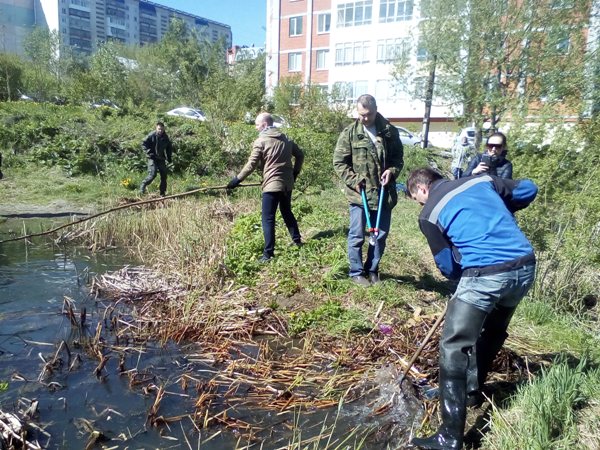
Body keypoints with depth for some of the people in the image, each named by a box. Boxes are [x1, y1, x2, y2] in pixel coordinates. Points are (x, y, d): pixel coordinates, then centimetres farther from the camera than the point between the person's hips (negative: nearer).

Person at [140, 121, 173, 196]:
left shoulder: (165, 137, 6)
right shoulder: (152, 135, -9)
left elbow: (169, 147, 21)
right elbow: (144, 144, -6)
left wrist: (169, 157, 13)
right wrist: (149, 153, -13)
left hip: (161, 159, 5)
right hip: (153, 158, -5)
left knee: (164, 176, 3)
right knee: (152, 174, -17)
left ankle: (163, 192, 14)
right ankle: (143, 185, 7)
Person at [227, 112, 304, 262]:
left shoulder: (261, 141, -7)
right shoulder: (285, 139, 12)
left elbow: (252, 164, -11)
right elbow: (300, 155, 18)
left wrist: (238, 179, -3)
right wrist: (295, 173, 26)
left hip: (272, 184, -7)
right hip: (287, 183, 7)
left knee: (268, 219, -3)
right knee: (287, 212, 24)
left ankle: (268, 253, -5)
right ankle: (297, 240, 31)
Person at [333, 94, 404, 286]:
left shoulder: (390, 131, 4)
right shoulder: (349, 133, -3)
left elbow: (398, 157, 12)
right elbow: (339, 162, -3)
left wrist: (392, 171, -8)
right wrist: (353, 181, -14)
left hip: (384, 194, 3)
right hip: (359, 194, -3)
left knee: (381, 235, 12)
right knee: (357, 236, 5)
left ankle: (372, 269, 29)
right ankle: (356, 272, 20)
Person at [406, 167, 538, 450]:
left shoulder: (429, 215, 3)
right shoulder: (481, 179, 15)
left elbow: (447, 265, 5)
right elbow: (528, 190, 20)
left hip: (486, 275, -7)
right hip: (526, 266, 7)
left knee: (453, 348, 2)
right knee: (493, 331, 27)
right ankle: (471, 391, 45)